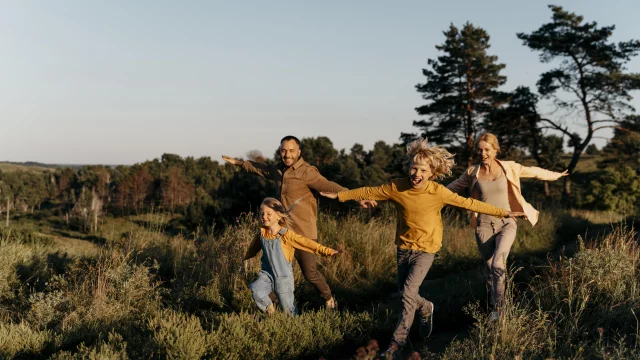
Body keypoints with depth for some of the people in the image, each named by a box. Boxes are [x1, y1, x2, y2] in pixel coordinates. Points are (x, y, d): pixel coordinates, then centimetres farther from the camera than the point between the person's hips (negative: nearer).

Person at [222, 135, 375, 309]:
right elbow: (261, 168, 27)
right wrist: (238, 162, 38)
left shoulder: (307, 172, -15)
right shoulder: (279, 170, 7)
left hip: (303, 232, -6)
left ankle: (329, 300, 27)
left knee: (310, 273, 0)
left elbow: (330, 187, -27)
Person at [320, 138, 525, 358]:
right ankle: (426, 309, 45)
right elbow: (369, 192, -1)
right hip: (404, 247, 3)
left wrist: (502, 213, -11)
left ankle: (398, 340, 3)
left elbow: (469, 203, -13)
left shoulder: (438, 192, -18)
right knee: (405, 292, 12)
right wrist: (340, 195, 5)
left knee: (409, 292, -13)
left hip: (426, 249, -3)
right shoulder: (396, 187, -13)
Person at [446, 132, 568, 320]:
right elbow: (452, 188, 13)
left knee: (497, 265, -22)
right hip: (484, 226, 2)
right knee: (490, 269, 9)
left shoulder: (508, 168, -2)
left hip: (506, 223, -2)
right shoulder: (472, 173, 0)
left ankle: (498, 308, -8)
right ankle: (495, 309, 27)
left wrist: (556, 175, 24)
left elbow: (534, 171, 13)